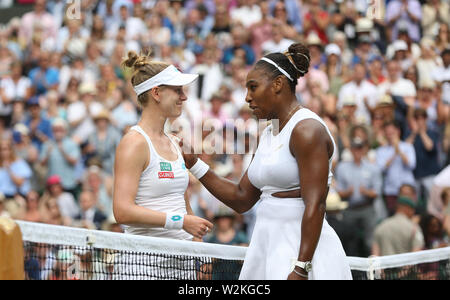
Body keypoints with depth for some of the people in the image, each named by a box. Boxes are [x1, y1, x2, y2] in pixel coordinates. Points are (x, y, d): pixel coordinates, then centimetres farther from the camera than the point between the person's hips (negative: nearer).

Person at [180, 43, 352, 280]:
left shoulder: (307, 129, -12)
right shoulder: (268, 134, 16)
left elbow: (315, 205, -20)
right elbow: (241, 199, 17)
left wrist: (300, 269, -25)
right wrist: (194, 164, 10)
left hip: (303, 249, -8)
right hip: (266, 248, 8)